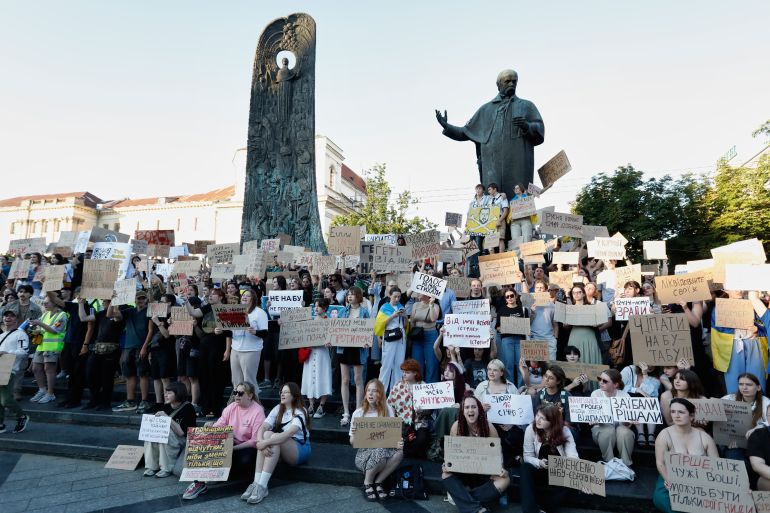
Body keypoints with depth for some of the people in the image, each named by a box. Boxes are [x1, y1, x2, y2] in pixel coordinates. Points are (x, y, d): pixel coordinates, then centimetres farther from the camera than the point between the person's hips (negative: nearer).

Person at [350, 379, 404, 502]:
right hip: (364, 452, -2)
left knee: (399, 453, -30)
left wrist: (398, 442, -23)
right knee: (379, 452, -35)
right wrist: (354, 435, -23)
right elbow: (352, 442, 0)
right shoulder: (358, 413, -3)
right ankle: (367, 483, -6)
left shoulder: (388, 410, 1)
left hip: (385, 449, 2)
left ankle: (378, 482, -6)